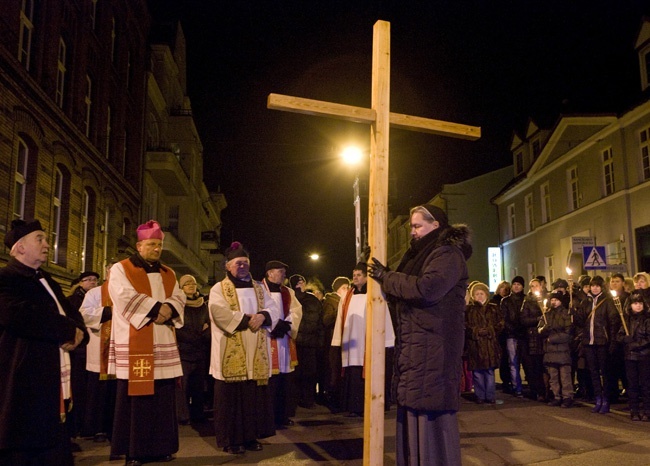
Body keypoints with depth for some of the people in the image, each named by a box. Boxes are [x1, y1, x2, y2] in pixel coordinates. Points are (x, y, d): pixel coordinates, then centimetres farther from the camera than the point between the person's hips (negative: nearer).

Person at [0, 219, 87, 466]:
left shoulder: (47, 281, 21)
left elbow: (71, 312, 20)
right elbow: (20, 315, -26)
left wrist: (78, 331, -5)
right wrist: (69, 330, -16)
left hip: (53, 381, 9)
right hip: (24, 383, -9)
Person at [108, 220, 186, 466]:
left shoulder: (168, 274, 18)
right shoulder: (121, 269, 1)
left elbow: (179, 298, 8)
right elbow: (126, 298, -13)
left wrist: (168, 309, -13)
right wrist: (156, 307, -15)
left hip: (164, 344, 5)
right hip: (134, 345, -5)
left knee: (163, 397, 5)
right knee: (135, 395, -3)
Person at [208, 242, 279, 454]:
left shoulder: (259, 288, 17)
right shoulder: (219, 289, 1)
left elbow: (274, 310, 7)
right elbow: (221, 314, -15)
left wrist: (262, 316, -14)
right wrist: (247, 319, -14)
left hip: (256, 355, 5)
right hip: (231, 354, -4)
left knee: (255, 395, 5)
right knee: (232, 395, -2)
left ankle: (251, 436, 15)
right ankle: (231, 439, 5)